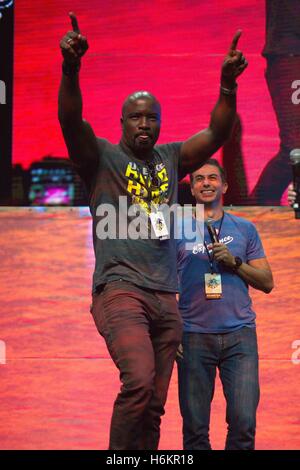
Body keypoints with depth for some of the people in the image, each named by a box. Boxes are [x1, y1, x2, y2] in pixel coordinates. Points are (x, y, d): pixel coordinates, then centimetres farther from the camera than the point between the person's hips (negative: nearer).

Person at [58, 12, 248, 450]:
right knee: (139, 383, -25)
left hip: (166, 298, 5)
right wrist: (71, 67, -28)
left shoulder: (171, 159, 18)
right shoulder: (102, 158, 4)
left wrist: (228, 84, -6)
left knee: (155, 403, 3)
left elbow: (216, 134, 10)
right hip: (120, 289, -5)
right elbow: (70, 121, -12)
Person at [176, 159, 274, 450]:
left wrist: (235, 262, -5)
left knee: (244, 422, -8)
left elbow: (267, 283, 11)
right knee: (195, 426, -1)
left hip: (239, 334, 1)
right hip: (193, 336, -1)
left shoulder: (245, 229, 14)